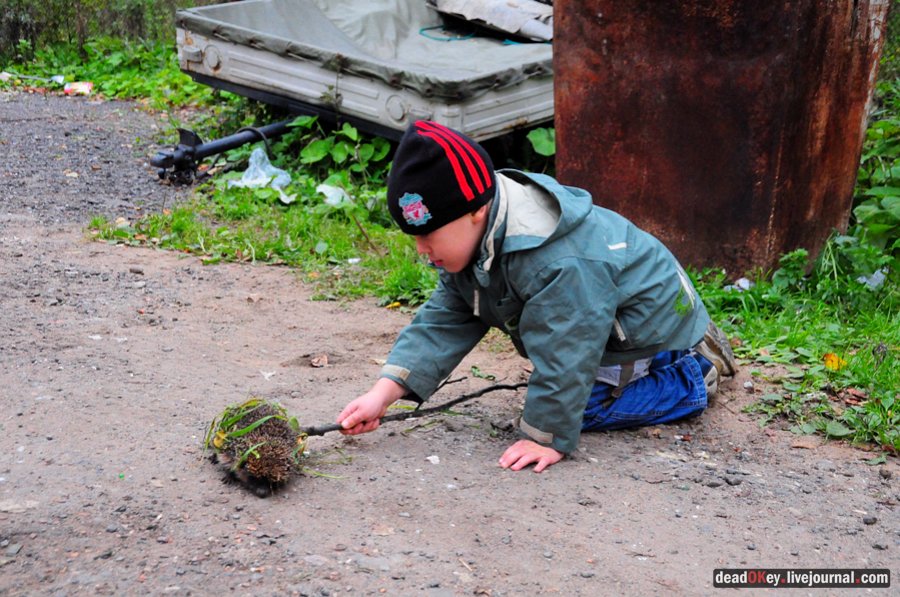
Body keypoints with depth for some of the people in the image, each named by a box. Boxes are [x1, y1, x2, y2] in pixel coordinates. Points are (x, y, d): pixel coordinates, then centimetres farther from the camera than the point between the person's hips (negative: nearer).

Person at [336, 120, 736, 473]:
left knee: (589, 408, -18)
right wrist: (384, 392, -18)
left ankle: (698, 373, 2)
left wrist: (547, 437, -28)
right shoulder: (470, 241, -10)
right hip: (593, 322, 10)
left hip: (650, 328, -9)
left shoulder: (559, 265, -42)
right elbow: (442, 323, -8)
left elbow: (561, 358, -36)